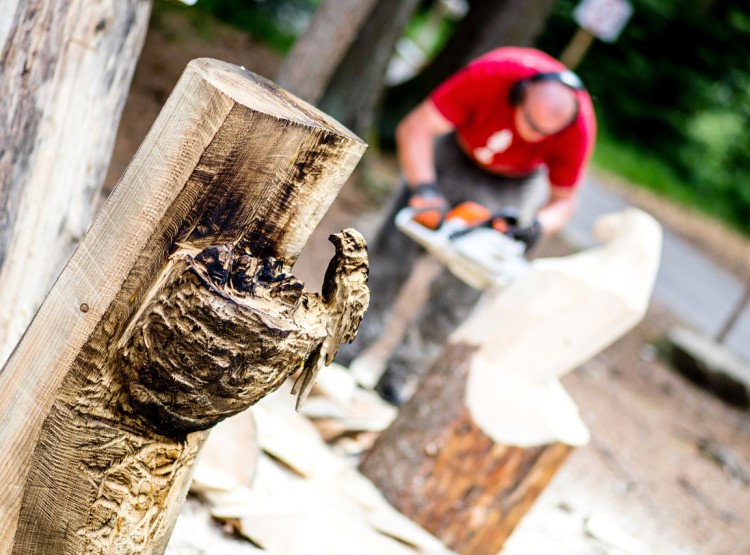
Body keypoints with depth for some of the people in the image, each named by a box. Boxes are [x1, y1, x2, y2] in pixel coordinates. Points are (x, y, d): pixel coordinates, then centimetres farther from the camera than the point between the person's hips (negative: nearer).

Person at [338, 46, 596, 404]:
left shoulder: (579, 127, -33)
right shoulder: (490, 75, -38)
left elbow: (563, 201, -18)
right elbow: (414, 129, -35)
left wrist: (539, 225, -39)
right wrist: (425, 189, -48)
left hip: (514, 184, 0)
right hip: (457, 150, 0)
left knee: (463, 286, -6)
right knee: (394, 248, -3)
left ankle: (403, 371, 8)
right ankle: (354, 348, 12)